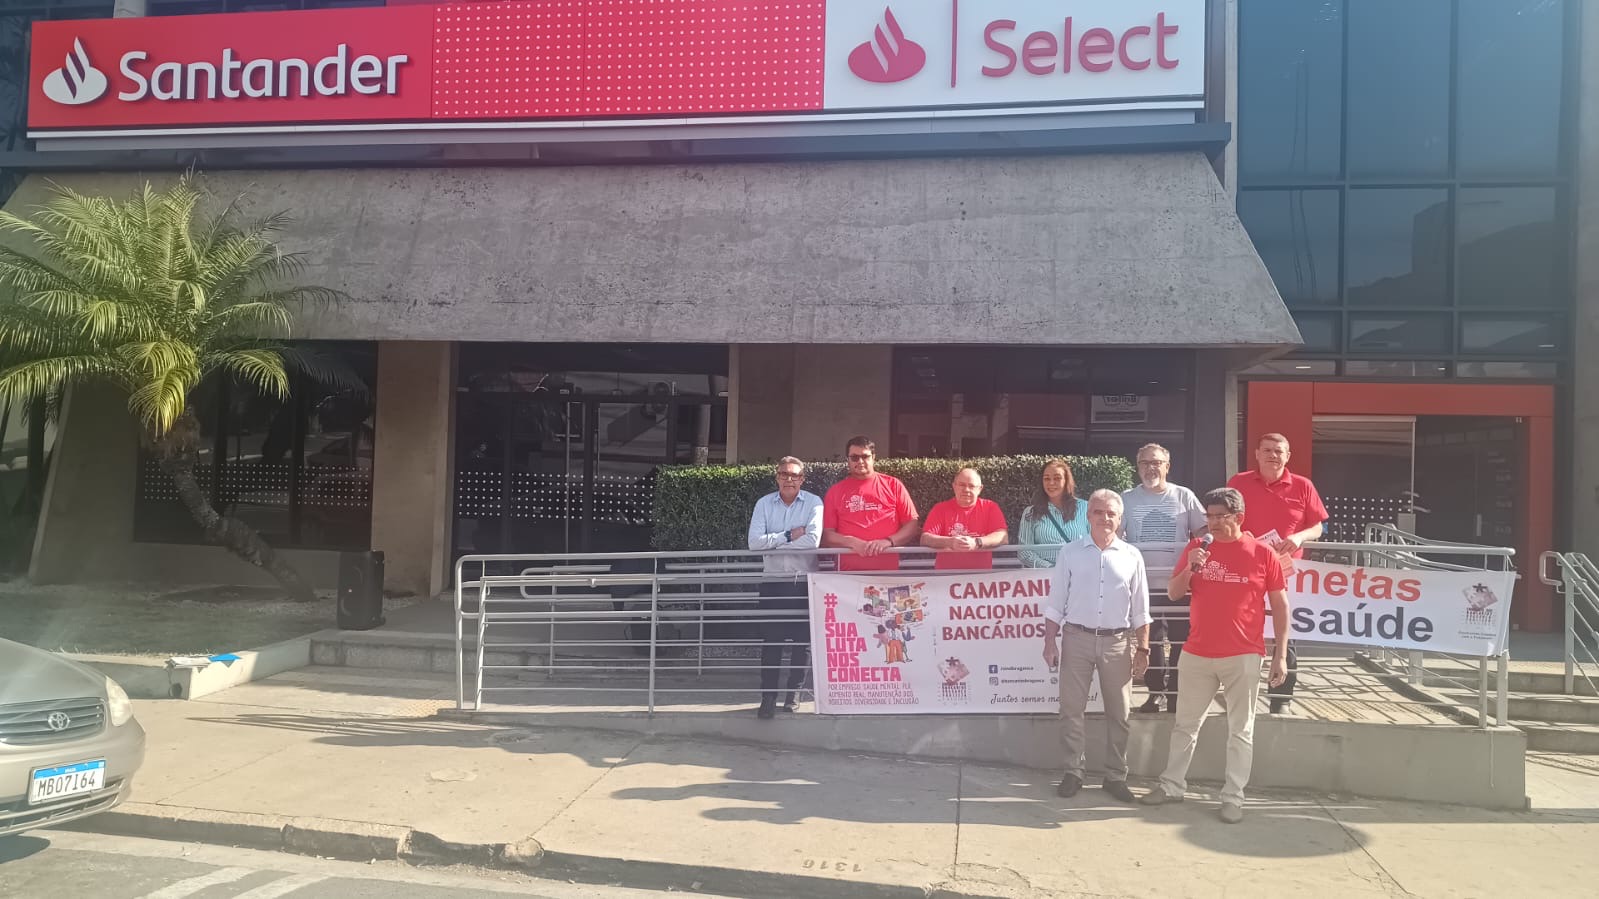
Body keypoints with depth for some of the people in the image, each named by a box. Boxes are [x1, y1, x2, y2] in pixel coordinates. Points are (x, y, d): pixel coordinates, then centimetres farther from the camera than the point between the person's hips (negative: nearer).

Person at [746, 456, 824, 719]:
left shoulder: (814, 503, -2)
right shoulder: (764, 504, 5)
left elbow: (813, 540, -17)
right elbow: (754, 542, -8)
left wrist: (773, 542, -11)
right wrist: (790, 535, -11)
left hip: (804, 582, -1)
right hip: (773, 582, 1)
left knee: (803, 641, 3)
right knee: (770, 641, 0)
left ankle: (793, 695, 17)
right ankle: (768, 698, 5)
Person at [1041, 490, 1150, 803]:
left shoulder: (1131, 556, 3)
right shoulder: (1070, 553, 1)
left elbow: (1140, 609, 6)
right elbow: (1055, 604, 3)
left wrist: (1143, 649, 3)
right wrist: (1050, 642, -3)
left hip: (1118, 641, 1)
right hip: (1077, 638, -1)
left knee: (1118, 713, 8)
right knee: (1071, 709, 3)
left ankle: (1115, 776, 19)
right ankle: (1073, 773, 14)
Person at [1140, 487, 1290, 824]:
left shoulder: (1262, 553, -4)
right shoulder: (1195, 548, 4)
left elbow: (1280, 606, 0)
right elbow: (1174, 594, 6)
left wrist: (1280, 654, -4)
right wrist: (1189, 568, -13)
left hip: (1243, 657, -3)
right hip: (1197, 654, 3)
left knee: (1240, 730, 6)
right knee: (1185, 724, 12)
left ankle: (1233, 797, 14)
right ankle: (1172, 785, 24)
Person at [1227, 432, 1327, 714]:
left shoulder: (1302, 486, 2)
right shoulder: (1238, 483, 2)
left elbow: (1318, 526, 5)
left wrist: (1299, 537, -15)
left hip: (1287, 571, 0)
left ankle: (1281, 701, 14)